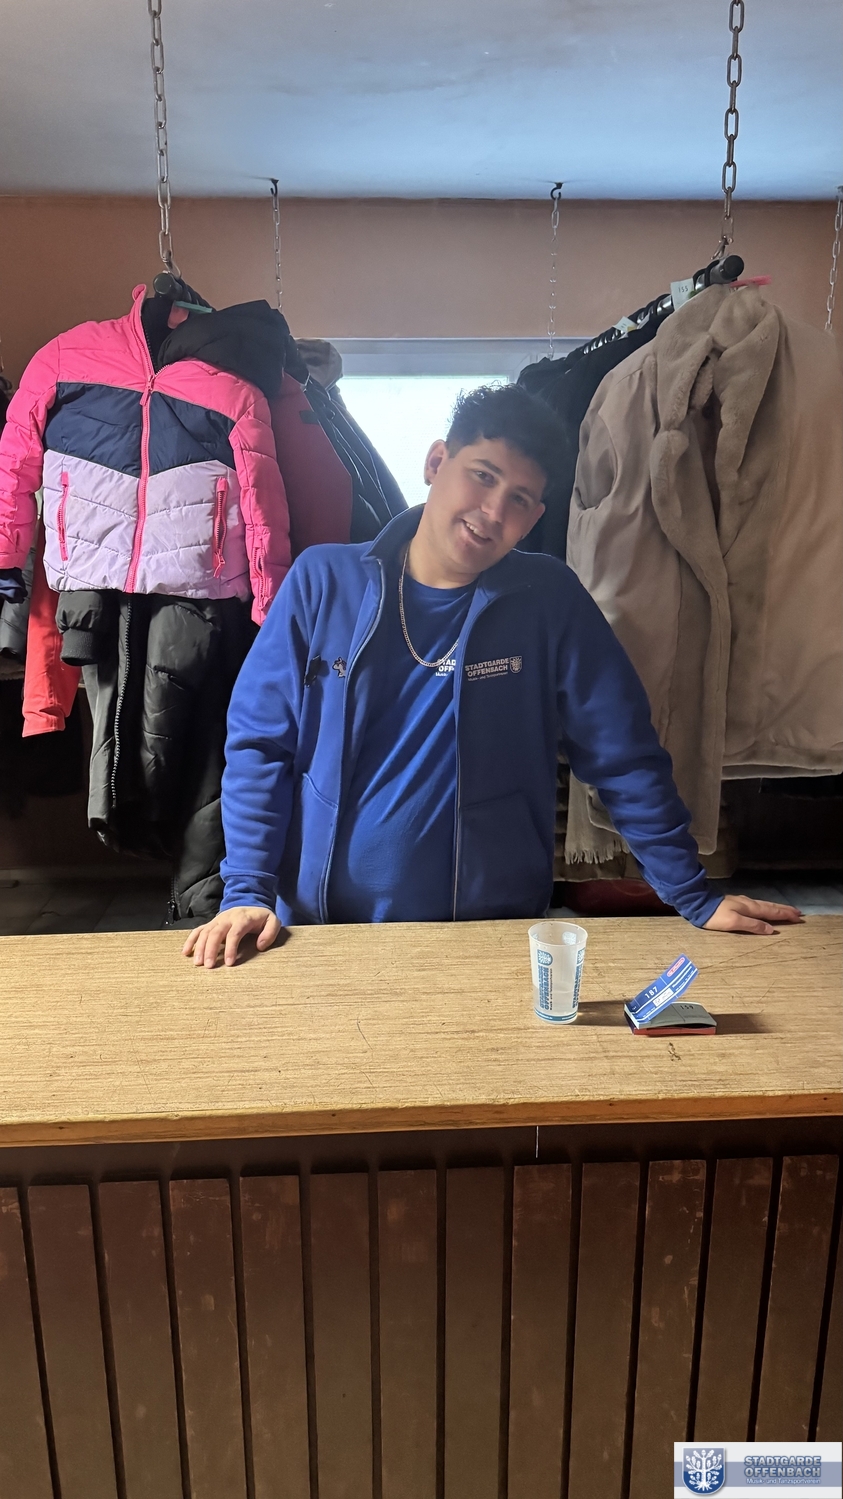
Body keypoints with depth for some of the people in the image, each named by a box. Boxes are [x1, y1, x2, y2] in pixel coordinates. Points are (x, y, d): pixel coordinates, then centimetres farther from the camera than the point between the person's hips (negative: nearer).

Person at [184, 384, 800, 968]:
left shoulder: (550, 599, -6)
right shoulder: (322, 582, -5)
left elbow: (624, 755, -2)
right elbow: (259, 742, -2)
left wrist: (696, 898, -1)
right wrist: (248, 891, -10)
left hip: (495, 934, 0)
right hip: (325, 924, 1)